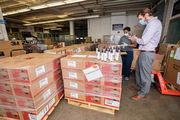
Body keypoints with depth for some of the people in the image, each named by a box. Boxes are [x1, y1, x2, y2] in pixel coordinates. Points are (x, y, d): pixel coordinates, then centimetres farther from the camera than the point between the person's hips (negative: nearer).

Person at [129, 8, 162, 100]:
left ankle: (142, 94, 19)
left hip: (147, 53, -10)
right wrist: (136, 39, 10)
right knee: (138, 71, 21)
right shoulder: (152, 23, 18)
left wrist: (136, 40, -4)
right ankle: (138, 87, 40)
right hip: (144, 52, 10)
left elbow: (144, 41, -22)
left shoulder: (154, 23, -14)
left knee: (145, 75, 2)